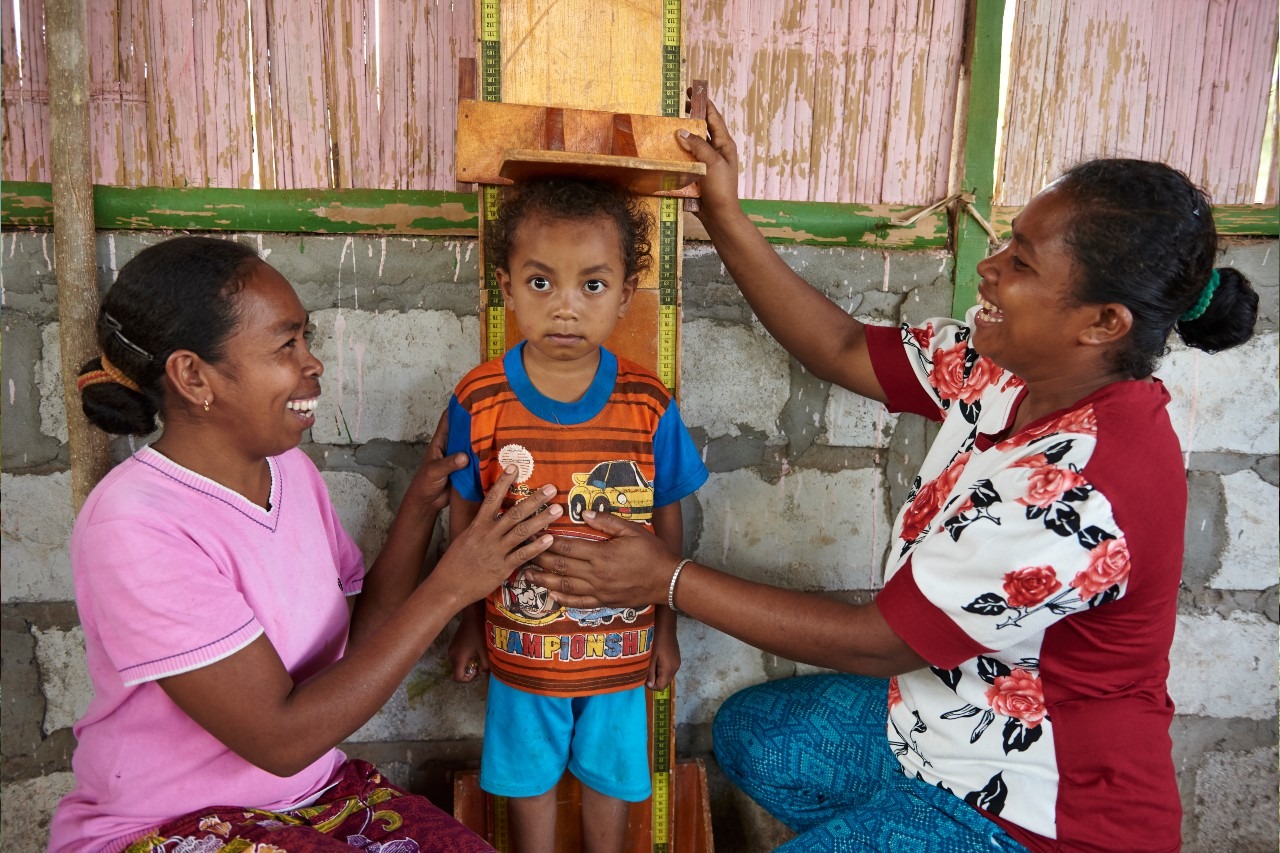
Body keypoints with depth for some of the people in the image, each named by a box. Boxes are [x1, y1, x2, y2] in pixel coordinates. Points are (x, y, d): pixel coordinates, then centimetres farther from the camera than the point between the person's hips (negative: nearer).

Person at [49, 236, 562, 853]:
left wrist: (421, 507, -9)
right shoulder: (135, 526, -23)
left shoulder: (290, 469, 0)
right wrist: (448, 589, -24)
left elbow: (359, 639, 2)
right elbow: (282, 738, -24)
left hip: (316, 789, 6)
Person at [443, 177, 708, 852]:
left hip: (621, 642, 0)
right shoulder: (478, 402, -15)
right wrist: (468, 624, 5)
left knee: (609, 773, 23)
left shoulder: (648, 405, -15)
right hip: (519, 644, 0)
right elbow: (464, 519, -2)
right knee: (528, 777, 22)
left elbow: (666, 522, -4)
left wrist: (665, 628, 3)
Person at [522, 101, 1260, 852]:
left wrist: (669, 579, -23)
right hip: (956, 711, 8)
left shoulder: (1083, 494, -35)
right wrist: (725, 218, -8)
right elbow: (844, 352, -3)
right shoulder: (1016, 366, -11)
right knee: (748, 732, 18)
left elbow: (873, 644, -28)